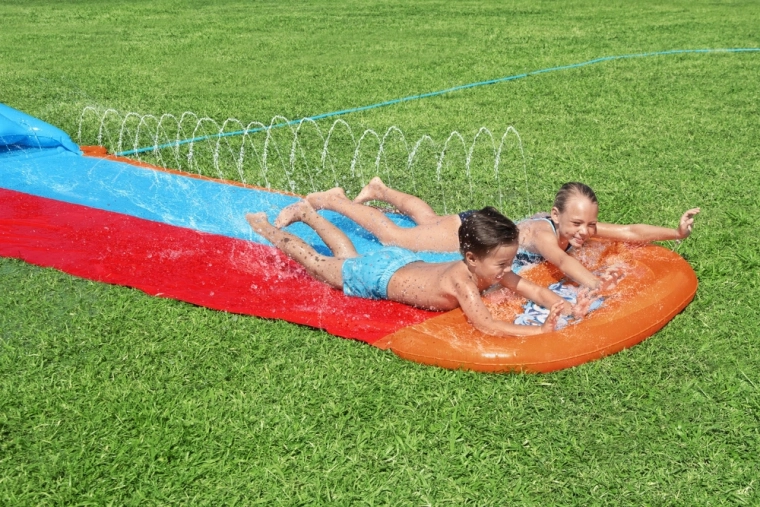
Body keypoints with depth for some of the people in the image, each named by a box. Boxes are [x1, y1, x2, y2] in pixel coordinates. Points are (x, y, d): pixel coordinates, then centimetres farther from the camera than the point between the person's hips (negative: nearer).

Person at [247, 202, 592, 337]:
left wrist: (565, 306, -36)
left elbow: (531, 289, -18)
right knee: (315, 263, 16)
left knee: (348, 256, 34)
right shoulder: (462, 281, -43)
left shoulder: (489, 268, -21)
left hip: (402, 261, 7)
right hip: (378, 277, -7)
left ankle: (306, 212, 54)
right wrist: (541, 330, -53)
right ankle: (265, 228, 37)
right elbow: (487, 326, -51)